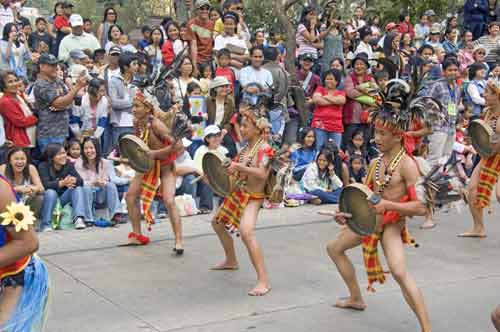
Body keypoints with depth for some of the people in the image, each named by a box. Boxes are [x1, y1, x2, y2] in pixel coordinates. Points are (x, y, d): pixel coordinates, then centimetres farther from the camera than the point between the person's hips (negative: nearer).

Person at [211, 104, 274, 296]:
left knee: (246, 232, -30)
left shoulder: (264, 148, -15)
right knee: (218, 223, 25)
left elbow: (262, 174, -28)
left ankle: (263, 280, -28)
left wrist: (239, 167, -26)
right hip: (237, 193, 10)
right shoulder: (246, 148, 8)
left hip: (252, 197, -10)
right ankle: (231, 261, 48)